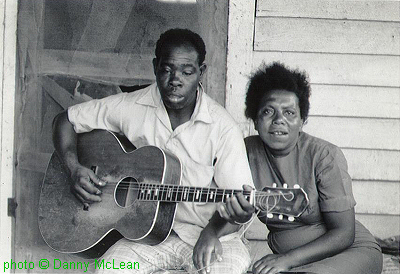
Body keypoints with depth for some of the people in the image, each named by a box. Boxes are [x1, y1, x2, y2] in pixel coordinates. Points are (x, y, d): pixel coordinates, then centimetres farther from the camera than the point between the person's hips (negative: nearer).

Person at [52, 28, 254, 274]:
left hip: (210, 233, -1)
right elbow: (66, 120, 10)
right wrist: (75, 168, -8)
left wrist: (213, 232, -31)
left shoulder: (222, 127, -10)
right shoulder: (131, 107, -2)